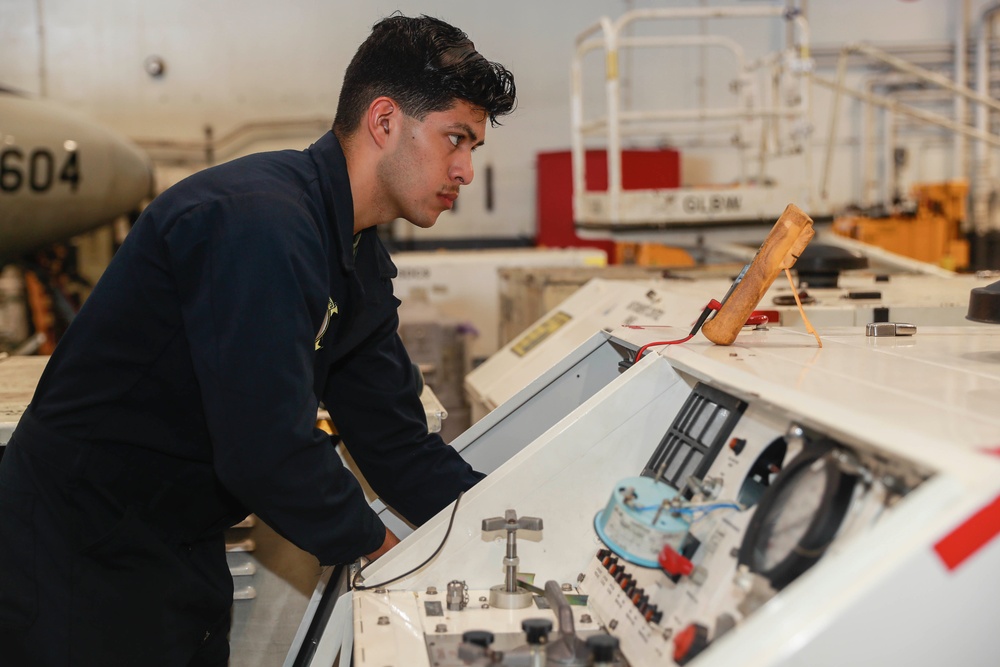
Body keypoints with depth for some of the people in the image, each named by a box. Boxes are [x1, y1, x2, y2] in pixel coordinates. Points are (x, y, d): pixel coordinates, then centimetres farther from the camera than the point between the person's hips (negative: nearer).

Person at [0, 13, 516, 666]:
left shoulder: (364, 267, 4)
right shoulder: (257, 223, -27)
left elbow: (398, 446, 5)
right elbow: (267, 452, -30)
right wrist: (373, 543, -14)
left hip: (185, 553, 9)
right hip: (83, 558, -9)